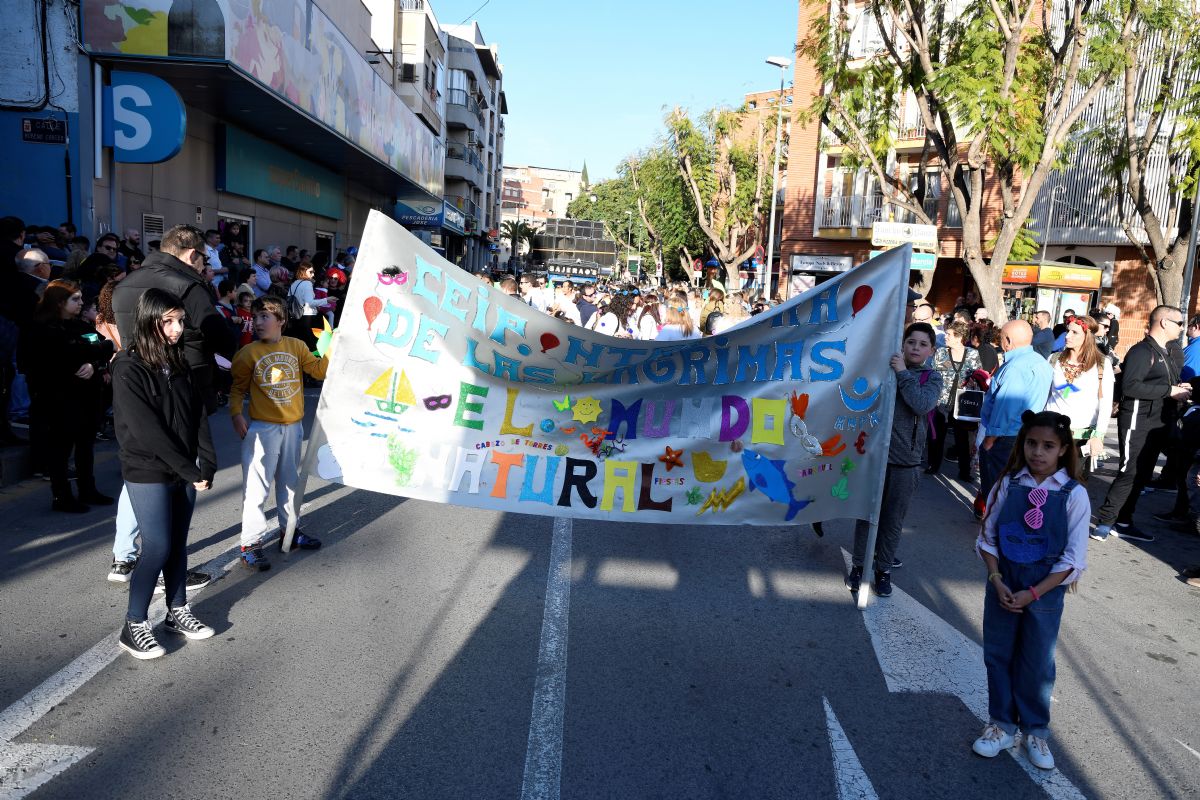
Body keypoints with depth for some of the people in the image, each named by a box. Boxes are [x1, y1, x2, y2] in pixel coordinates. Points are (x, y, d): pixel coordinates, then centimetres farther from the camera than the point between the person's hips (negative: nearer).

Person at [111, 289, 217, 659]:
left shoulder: (178, 362, 7)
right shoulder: (128, 368, -13)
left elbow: (197, 415, 4)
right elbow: (147, 429, -18)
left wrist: (206, 464, -6)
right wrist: (189, 471, -17)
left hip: (185, 471, 6)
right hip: (148, 473, -6)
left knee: (178, 544, 13)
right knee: (158, 548, -4)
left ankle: (177, 611, 26)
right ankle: (134, 625, 10)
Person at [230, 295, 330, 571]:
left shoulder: (296, 346, 2)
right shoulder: (248, 353, -6)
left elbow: (319, 370, 1)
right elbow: (238, 388, -1)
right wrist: (236, 414, -14)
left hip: (293, 426, 4)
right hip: (262, 428, -4)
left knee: (290, 481, 18)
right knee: (256, 486, -4)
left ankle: (290, 529, 35)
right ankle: (250, 544, 3)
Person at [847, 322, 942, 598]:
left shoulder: (932, 378, 3)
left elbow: (922, 405, -17)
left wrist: (903, 373, -18)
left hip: (905, 461, 1)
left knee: (893, 520, 11)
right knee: (865, 513, 9)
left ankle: (884, 568, 27)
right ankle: (858, 564, 25)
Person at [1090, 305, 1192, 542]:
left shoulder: (1172, 354, 18)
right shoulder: (1142, 351, -12)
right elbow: (1131, 386, -24)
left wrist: (1181, 389, 7)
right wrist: (1169, 390, -19)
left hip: (1159, 423, 9)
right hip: (1138, 422, -9)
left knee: (1142, 475, 11)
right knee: (1130, 473, -10)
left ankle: (1123, 522, 18)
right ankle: (1105, 521, -3)